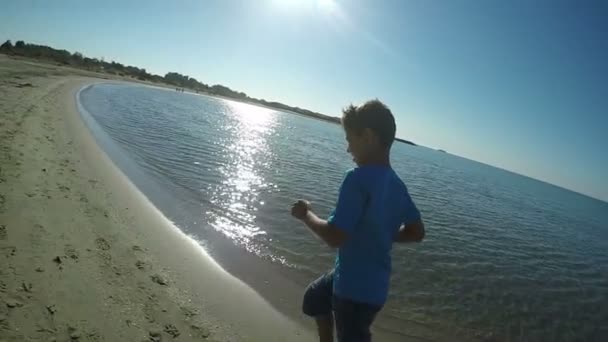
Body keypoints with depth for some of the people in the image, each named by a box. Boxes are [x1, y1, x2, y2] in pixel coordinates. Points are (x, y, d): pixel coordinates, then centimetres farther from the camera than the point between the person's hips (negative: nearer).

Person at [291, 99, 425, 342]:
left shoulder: (358, 178, -26)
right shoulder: (396, 184, -1)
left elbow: (334, 237, -29)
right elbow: (417, 233, 6)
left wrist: (306, 215, -12)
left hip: (357, 287, -9)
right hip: (373, 281, 9)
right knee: (314, 298, 32)